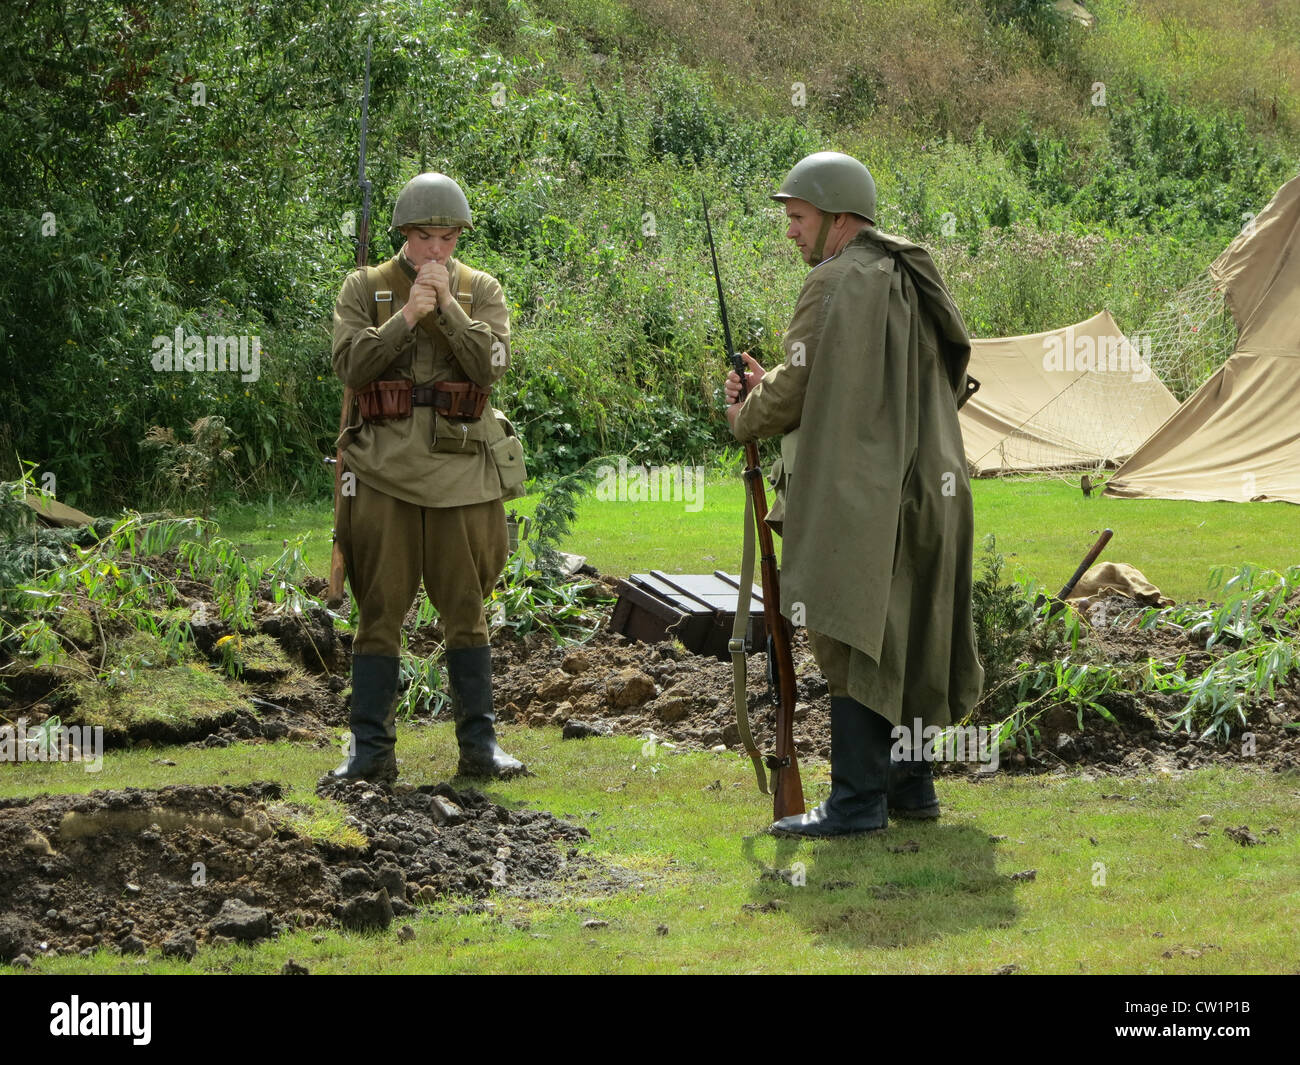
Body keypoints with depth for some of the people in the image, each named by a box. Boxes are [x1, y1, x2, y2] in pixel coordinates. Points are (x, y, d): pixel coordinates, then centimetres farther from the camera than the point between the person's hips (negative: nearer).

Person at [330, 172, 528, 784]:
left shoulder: (481, 290, 8)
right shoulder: (364, 289, 6)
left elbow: (491, 364, -7)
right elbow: (351, 365, -7)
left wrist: (448, 305, -15)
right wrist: (407, 315, -15)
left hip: (462, 473, 1)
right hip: (385, 474, -1)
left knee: (466, 610, 5)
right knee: (379, 612, 0)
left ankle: (479, 745, 12)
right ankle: (371, 751, 4)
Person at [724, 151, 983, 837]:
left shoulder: (838, 283, -13)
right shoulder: (910, 279, 16)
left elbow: (796, 389, -12)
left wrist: (745, 418, 8)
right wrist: (772, 387, 17)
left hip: (857, 496, -9)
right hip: (922, 490, 9)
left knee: (852, 640, -7)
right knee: (898, 637, 16)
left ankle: (858, 798, -7)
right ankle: (909, 781, 21)